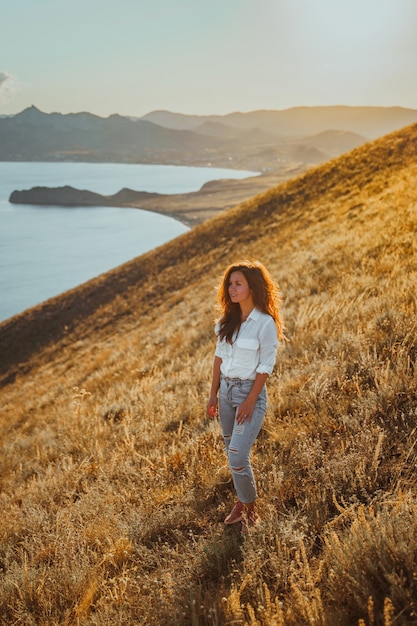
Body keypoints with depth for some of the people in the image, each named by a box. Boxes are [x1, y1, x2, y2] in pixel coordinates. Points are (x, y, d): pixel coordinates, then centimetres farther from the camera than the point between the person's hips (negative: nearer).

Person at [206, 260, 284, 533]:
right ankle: (242, 502, 34)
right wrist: (214, 394, 8)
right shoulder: (228, 320, 5)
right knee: (233, 455, 15)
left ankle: (250, 511, 11)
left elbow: (266, 366, -13)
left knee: (238, 456, -10)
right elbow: (219, 357, 8)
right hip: (226, 390, 6)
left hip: (250, 392, -6)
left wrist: (250, 402, -15)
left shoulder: (265, 323, -14)